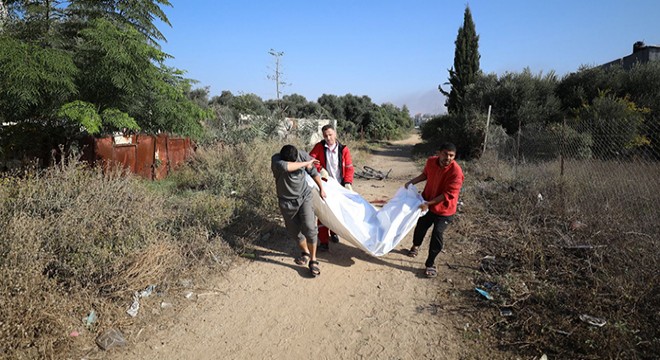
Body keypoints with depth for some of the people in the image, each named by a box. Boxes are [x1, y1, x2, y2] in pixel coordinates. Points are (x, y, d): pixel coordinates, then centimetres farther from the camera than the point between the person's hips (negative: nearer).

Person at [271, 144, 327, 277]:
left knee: (309, 228, -15)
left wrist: (321, 188, 13)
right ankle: (305, 252, 39)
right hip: (287, 202, 0)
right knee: (294, 231, 11)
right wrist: (306, 163, -35)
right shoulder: (276, 159, -22)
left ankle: (313, 260, 3)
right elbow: (285, 167, -47)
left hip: (304, 197, 0)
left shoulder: (303, 156, -15)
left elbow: (314, 172, 3)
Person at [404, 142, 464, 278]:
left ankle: (430, 263, 9)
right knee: (420, 227, 21)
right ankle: (415, 246, 51)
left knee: (437, 234, -9)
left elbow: (448, 194, -27)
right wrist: (412, 182, -2)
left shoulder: (456, 172, -30)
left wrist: (429, 203, -29)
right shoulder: (431, 161, -13)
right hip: (427, 202, 5)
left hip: (444, 209, -5)